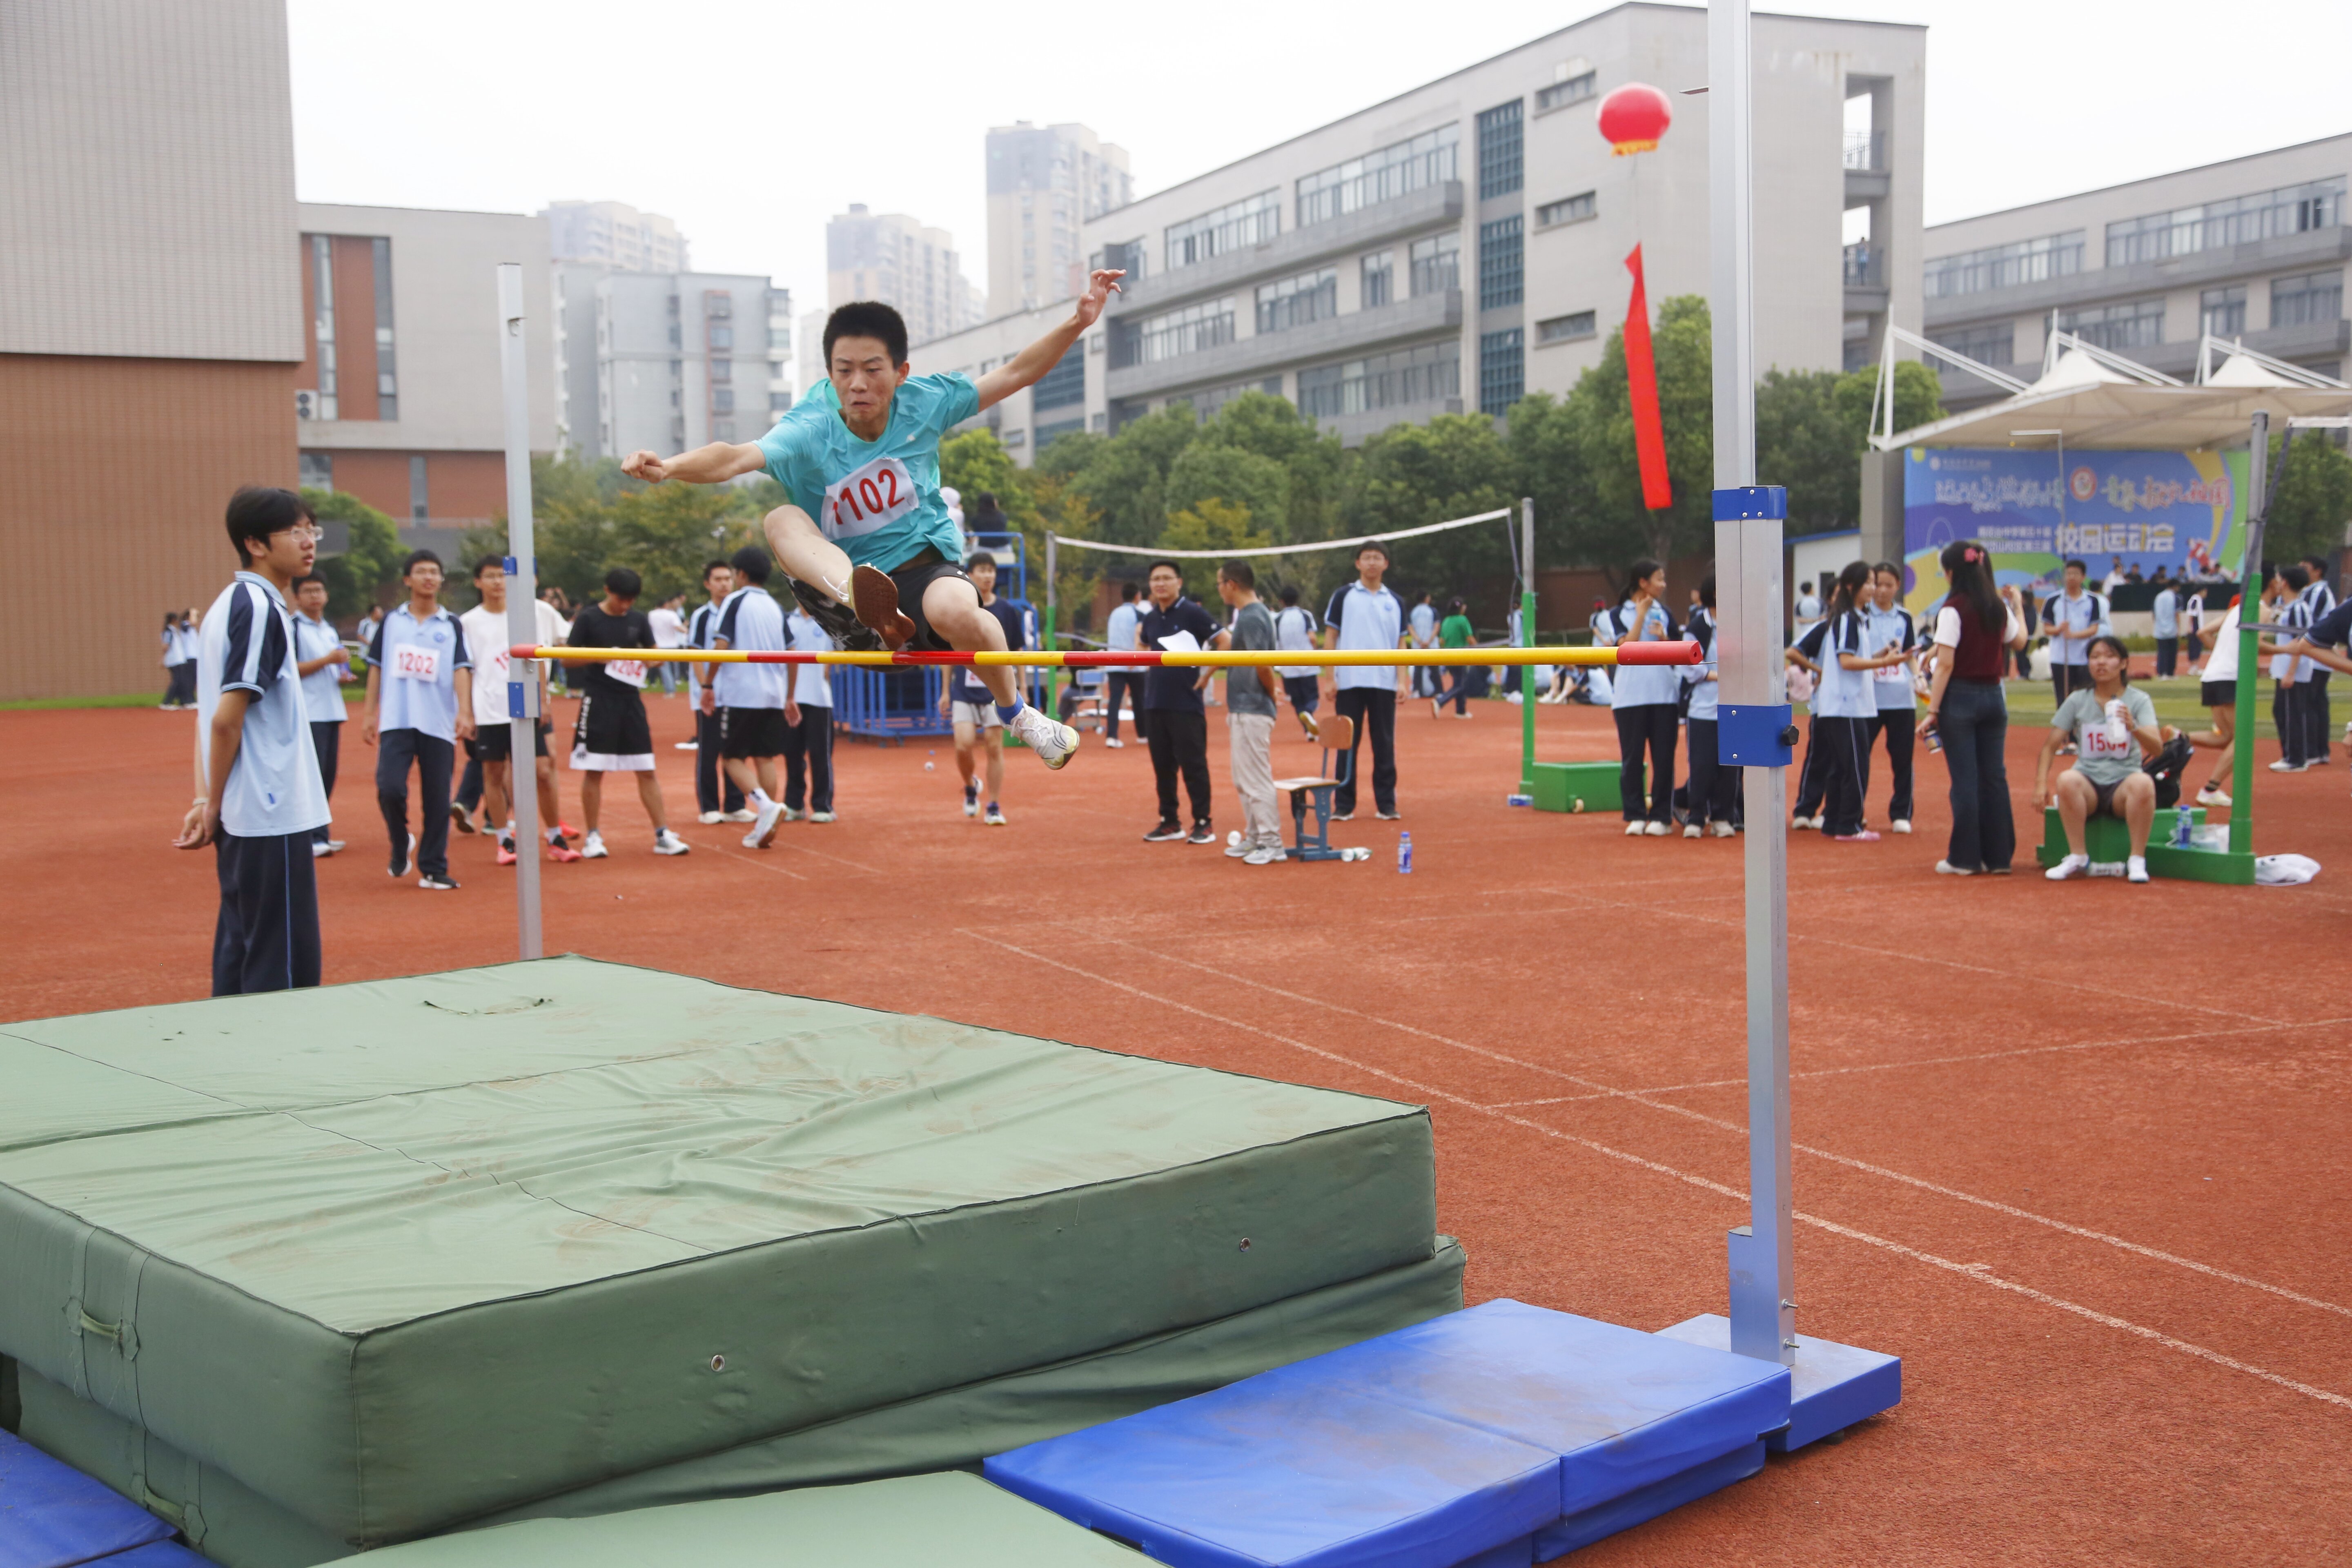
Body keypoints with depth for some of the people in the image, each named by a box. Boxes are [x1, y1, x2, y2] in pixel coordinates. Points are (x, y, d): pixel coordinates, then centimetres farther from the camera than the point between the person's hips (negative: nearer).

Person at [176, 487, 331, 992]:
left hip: (241, 818, 9)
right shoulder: (260, 608, -14)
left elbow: (212, 717, 14)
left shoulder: (228, 604, 14)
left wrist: (207, 801, 9)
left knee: (239, 952, 13)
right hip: (272, 817, -9)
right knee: (283, 970, -4)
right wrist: (213, 807, -8)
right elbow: (227, 719, -17)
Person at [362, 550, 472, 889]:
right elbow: (376, 668, 12)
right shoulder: (391, 620, 9)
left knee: (437, 799, 1)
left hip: (439, 725, 0)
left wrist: (465, 712, -16)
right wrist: (370, 714, 7)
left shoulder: (451, 625, 6)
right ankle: (401, 843, 14)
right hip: (396, 722, 0)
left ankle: (433, 869, 11)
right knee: (390, 788, -15)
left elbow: (461, 669, -2)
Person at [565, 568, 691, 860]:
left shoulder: (639, 620, 8)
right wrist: (596, 657, -18)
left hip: (631, 701, 4)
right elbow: (567, 658, -1)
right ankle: (593, 837, 10)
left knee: (647, 770, 3)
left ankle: (662, 835, 7)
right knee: (594, 771, 0)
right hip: (598, 702, -3)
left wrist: (646, 660, -7)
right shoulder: (588, 618, -3)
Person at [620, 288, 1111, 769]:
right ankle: (868, 606, -53)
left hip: (925, 565, 0)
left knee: (955, 610, -35)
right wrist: (669, 467, -52)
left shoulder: (924, 402, -6)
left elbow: (1014, 374, 3)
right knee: (782, 521, -26)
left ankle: (1016, 712, -7)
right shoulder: (809, 431, -15)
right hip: (841, 577, 0)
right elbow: (737, 458, -33)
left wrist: (1079, 322, -5)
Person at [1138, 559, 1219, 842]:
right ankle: (1170, 822, 18)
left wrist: (1206, 675, -10)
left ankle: (1202, 824, 3)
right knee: (1163, 766, 10)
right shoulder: (1150, 619, 11)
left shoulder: (1193, 613, -8)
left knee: (1193, 765, -3)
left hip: (1187, 704, -6)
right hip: (1155, 703, 6)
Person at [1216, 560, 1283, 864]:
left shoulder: (1251, 618, -18)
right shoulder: (1249, 614, 13)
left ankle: (1272, 845, -4)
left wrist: (1271, 695, -11)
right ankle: (1254, 838, 24)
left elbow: (1263, 666, -24)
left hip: (1251, 711, -11)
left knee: (1256, 780, -7)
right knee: (1243, 781, 17)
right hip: (1243, 710, 11)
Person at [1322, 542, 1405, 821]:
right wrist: (1330, 678, -4)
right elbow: (1330, 637, 3)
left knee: (1385, 745, 3)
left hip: (1384, 684, 2)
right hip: (1349, 683, -2)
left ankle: (1386, 804, 9)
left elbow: (1400, 644, 11)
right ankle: (1344, 805, 6)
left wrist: (1402, 681, 1)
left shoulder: (1394, 602, 11)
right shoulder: (1343, 597, 4)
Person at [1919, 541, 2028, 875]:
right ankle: (1999, 855, 13)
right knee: (1994, 778, 9)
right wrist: (2018, 606, 41)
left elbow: (1946, 665, -15)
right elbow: (2019, 640, 25)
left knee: (1965, 781, -2)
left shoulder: (1953, 609, -12)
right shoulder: (1998, 607, 6)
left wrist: (1932, 712, -14)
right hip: (1993, 697, 5)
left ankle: (1964, 858, 2)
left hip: (1960, 698, -5)